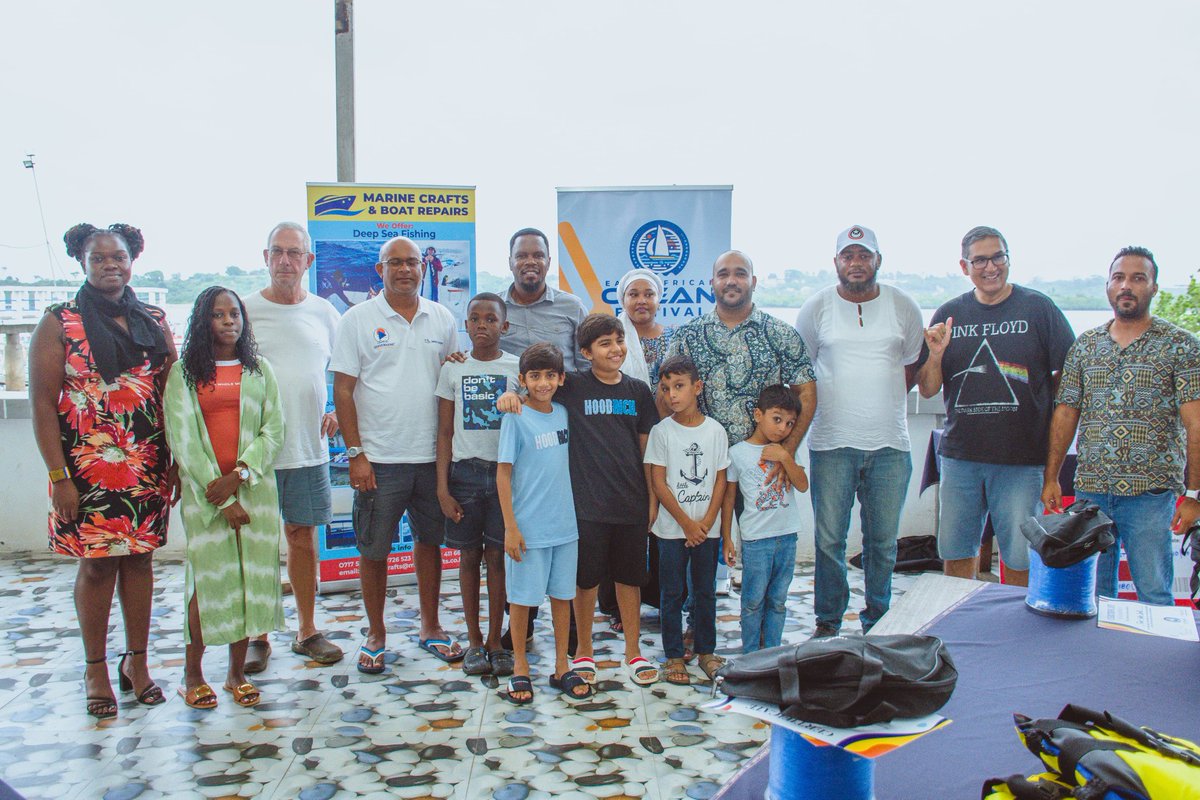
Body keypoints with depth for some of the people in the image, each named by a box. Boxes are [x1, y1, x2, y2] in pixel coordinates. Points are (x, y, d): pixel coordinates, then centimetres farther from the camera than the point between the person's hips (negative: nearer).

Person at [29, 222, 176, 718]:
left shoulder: (153, 322, 9)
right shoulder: (60, 323, -1)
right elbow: (42, 404, -5)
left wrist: (177, 464, 4)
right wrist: (58, 476, -11)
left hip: (147, 467, 3)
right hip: (87, 468, -3)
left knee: (139, 558, 9)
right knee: (96, 563, 3)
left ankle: (136, 661, 22)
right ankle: (95, 669, 19)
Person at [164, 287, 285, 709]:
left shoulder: (259, 370, 10)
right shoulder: (183, 372, 4)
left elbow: (273, 430, 3)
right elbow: (182, 437, -4)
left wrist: (238, 475, -12)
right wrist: (220, 497, -10)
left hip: (254, 487, 2)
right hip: (204, 491, -2)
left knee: (251, 576, 3)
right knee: (207, 578, -2)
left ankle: (237, 671, 15)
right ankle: (192, 674, 14)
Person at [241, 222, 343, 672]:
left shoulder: (324, 313, 8)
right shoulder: (244, 310, -2)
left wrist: (336, 412, 4)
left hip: (308, 448, 3)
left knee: (303, 535, 11)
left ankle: (307, 631, 23)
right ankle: (256, 637, 19)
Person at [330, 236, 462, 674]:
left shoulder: (442, 319, 8)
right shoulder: (357, 320, -1)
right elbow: (343, 391, -3)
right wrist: (355, 453, -10)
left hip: (432, 455, 3)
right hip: (379, 458, -3)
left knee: (430, 540, 13)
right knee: (373, 549, 5)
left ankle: (430, 627, 28)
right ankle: (375, 634, 22)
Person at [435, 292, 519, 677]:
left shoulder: (517, 368, 3)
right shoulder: (453, 369, 6)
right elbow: (445, 433, 5)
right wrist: (442, 487, -1)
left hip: (505, 472, -1)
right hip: (464, 472, 1)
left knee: (497, 557, 3)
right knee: (469, 557, 7)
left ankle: (495, 640, 16)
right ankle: (474, 641, 19)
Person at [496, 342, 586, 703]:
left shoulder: (563, 413, 5)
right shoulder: (515, 418, -9)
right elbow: (503, 473, -9)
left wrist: (578, 511, 13)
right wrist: (510, 527, -13)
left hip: (565, 524, 5)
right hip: (528, 527, -5)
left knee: (562, 594, 12)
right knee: (522, 597, 6)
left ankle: (562, 667, 24)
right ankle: (520, 667, 22)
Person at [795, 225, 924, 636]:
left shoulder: (903, 306, 6)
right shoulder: (816, 307, 3)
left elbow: (915, 363, 16)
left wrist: (883, 400, 7)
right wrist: (835, 403, 6)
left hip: (889, 445, 1)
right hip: (832, 444, -1)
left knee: (883, 541, 9)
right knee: (829, 539, 2)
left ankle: (877, 623, 24)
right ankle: (828, 621, 19)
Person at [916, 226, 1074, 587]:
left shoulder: (1038, 308, -1)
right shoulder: (949, 314, 7)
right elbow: (927, 390, 7)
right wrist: (935, 354, -12)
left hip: (1022, 459, -2)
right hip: (960, 455, 3)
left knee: (1021, 560, 3)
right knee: (956, 553, 11)